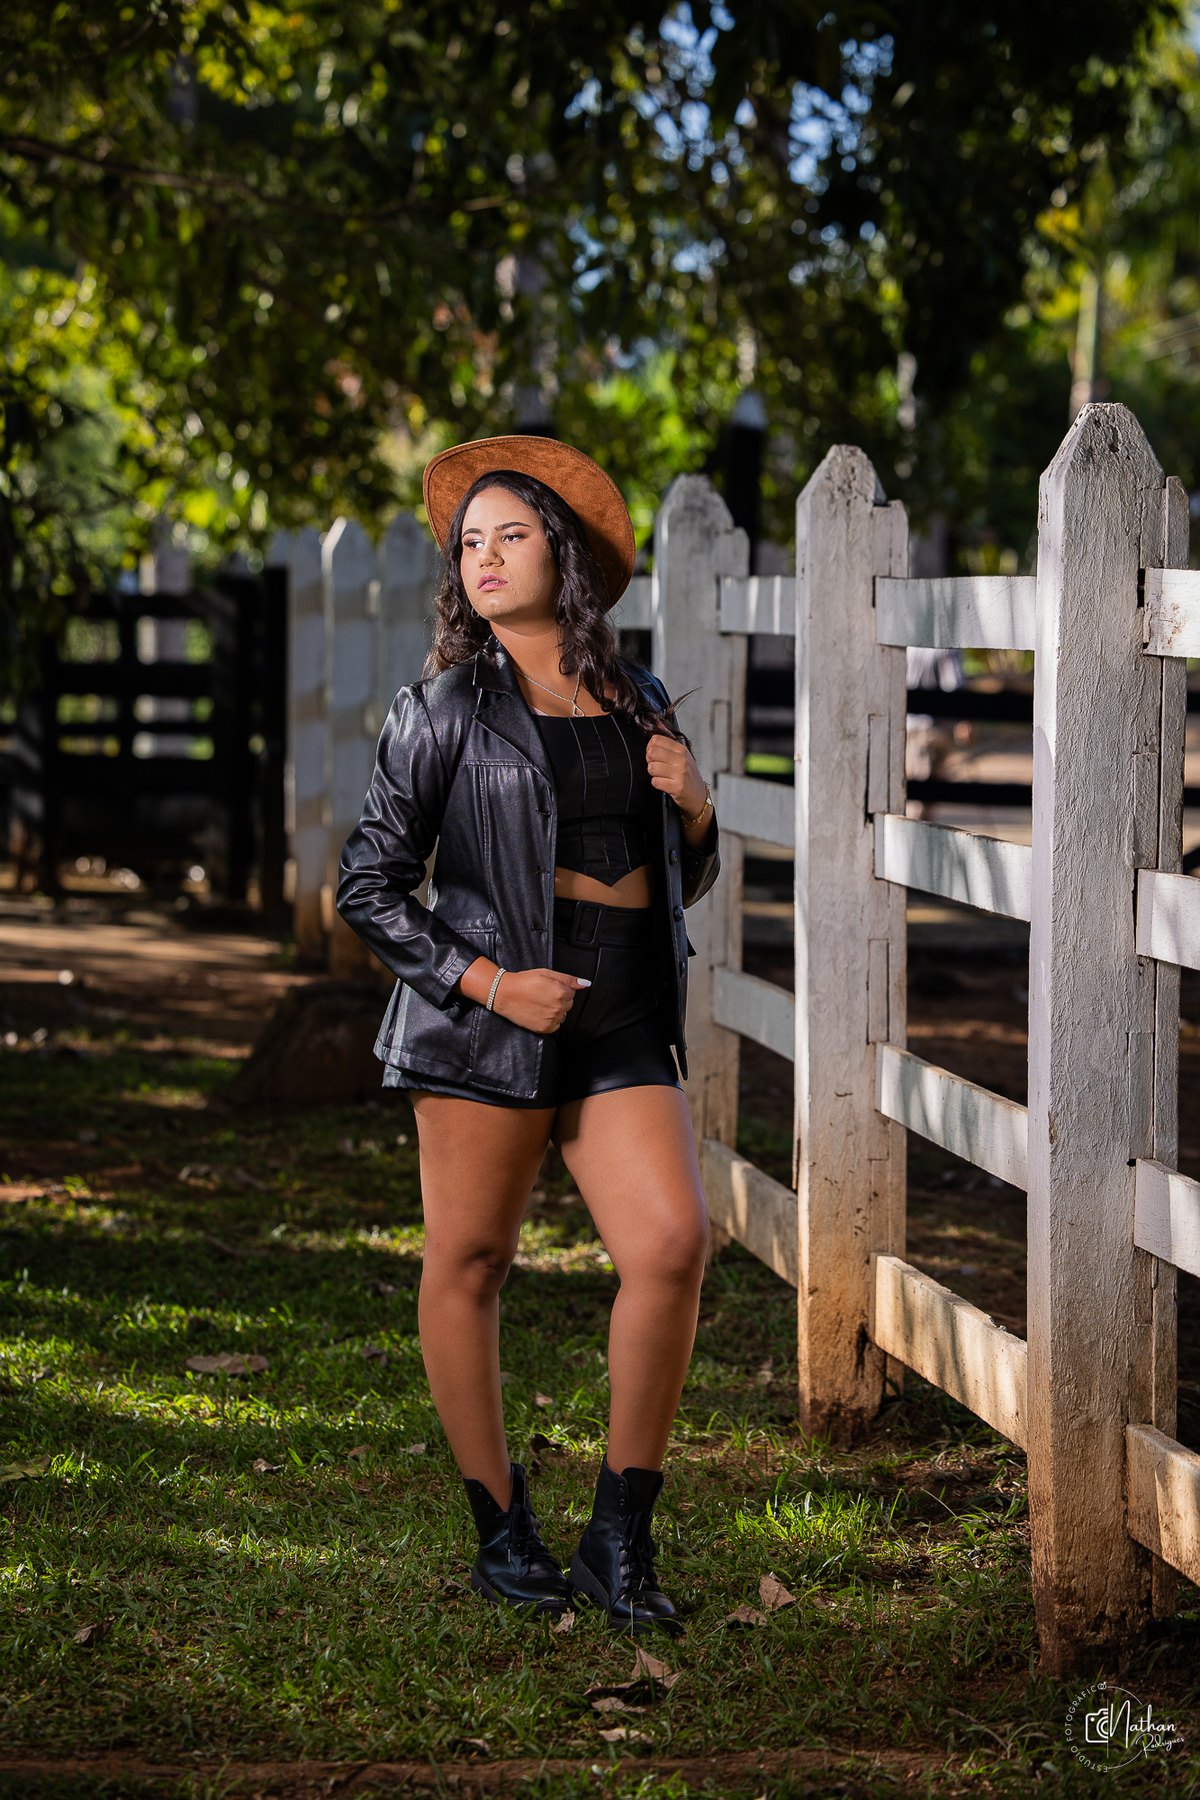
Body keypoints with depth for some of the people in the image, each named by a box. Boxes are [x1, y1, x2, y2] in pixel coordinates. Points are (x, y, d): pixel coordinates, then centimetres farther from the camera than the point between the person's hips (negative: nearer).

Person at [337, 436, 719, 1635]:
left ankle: (621, 1535, 0)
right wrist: (490, 984, -10)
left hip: (623, 1026, 3)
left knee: (672, 1241, -12)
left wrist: (693, 806, 2)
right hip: (488, 1014, -3)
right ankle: (501, 1536, 18)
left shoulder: (637, 705, 14)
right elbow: (368, 886, 0)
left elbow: (684, 885, 24)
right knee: (468, 1264, 2)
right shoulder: (445, 711, 2)